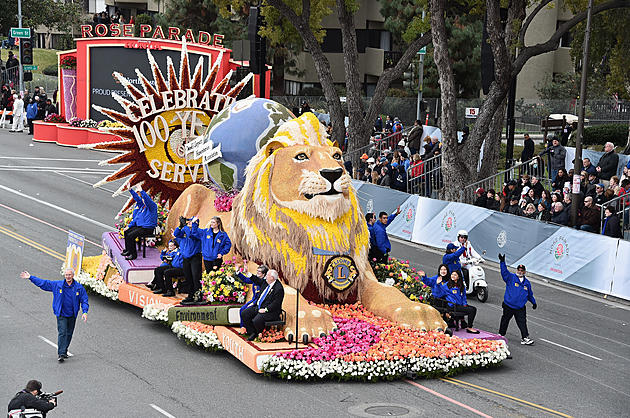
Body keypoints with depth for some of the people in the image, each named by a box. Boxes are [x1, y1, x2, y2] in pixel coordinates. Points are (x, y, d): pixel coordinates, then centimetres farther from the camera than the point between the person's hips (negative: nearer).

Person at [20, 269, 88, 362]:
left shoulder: (79, 287, -1)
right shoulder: (57, 285, 0)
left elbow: (84, 300, 1)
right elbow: (43, 283, 5)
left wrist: (85, 312, -12)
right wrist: (30, 277, 3)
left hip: (72, 315, 2)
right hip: (61, 315, -2)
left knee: (69, 334, 11)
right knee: (62, 333, -12)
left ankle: (64, 351, 27)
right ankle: (61, 354, -15)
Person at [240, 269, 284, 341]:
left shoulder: (279, 288, -20)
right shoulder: (265, 282, 6)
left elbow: (276, 304, -21)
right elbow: (257, 280, 24)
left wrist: (265, 310, -23)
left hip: (270, 311, -9)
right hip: (258, 307, 9)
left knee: (256, 320, -29)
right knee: (244, 314, -2)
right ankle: (253, 333, 4)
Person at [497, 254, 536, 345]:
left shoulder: (527, 283, 12)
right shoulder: (511, 277, -1)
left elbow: (530, 294, 25)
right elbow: (504, 271, -18)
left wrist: (534, 302, 29)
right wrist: (502, 262, -30)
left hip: (520, 308, 2)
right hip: (508, 306, -2)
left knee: (522, 323, -5)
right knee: (505, 320, 11)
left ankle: (525, 338, -6)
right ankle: (501, 334, 28)